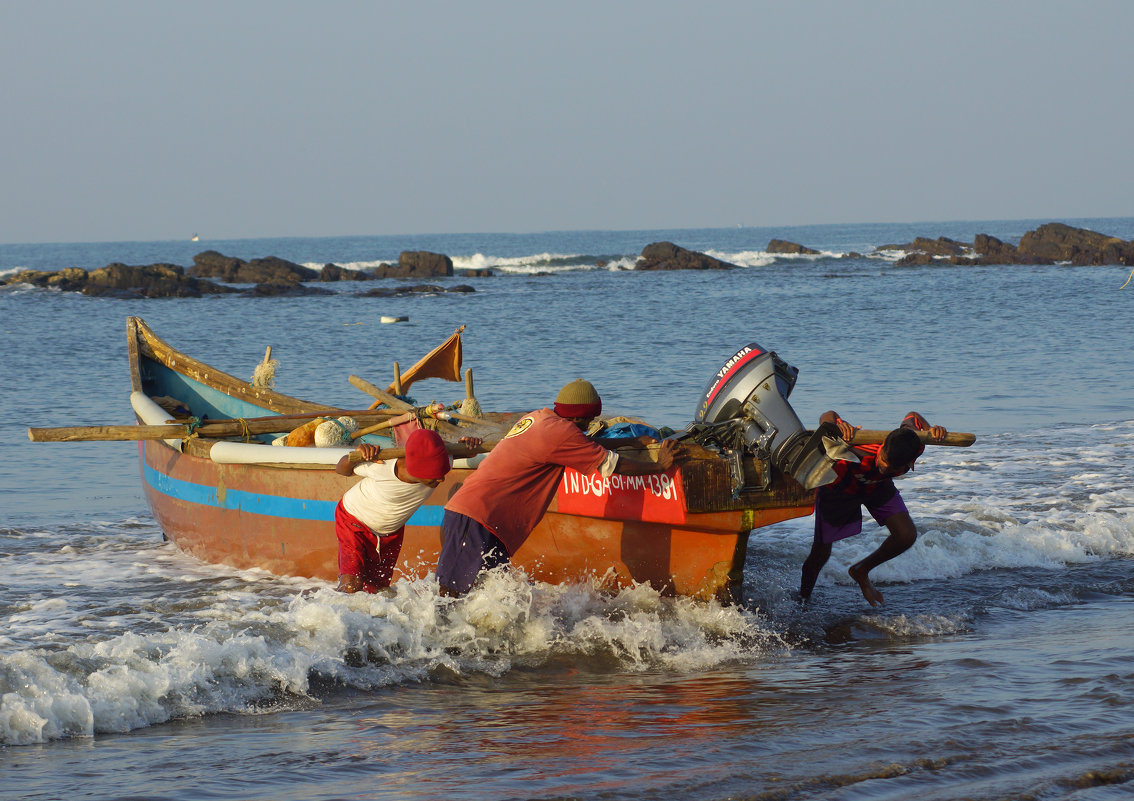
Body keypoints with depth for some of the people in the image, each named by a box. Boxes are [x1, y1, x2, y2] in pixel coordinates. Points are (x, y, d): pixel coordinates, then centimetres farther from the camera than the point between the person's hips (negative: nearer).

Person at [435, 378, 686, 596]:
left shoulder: (538, 418, 18)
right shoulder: (560, 431, -10)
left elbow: (585, 445, 35)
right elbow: (611, 464, -4)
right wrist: (659, 465, 8)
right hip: (477, 523, -10)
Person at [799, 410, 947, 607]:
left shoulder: (914, 448, -34)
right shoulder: (859, 452, -47)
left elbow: (912, 418, -10)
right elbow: (828, 416, -34)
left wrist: (932, 431, -29)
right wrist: (839, 427, -56)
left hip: (877, 487, 4)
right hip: (839, 487, -4)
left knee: (907, 536, -10)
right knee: (821, 552, 2)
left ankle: (861, 571, 17)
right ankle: (803, 599, 32)